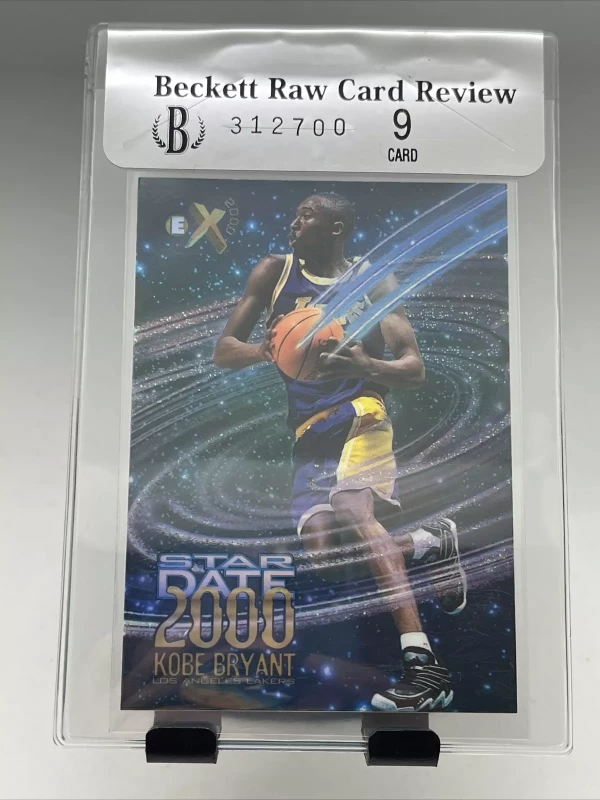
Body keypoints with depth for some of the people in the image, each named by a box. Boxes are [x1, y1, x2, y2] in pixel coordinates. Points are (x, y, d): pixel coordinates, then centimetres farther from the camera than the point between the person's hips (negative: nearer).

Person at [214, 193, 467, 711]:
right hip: (309, 429, 4)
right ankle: (432, 542, 19)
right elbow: (223, 352, 7)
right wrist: (264, 350, -15)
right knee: (323, 549, -6)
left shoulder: (374, 283, 3)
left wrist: (364, 365, -22)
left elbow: (415, 371, -1)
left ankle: (424, 666, -29)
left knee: (352, 508, -30)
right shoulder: (274, 272, 10)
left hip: (359, 413, -4)